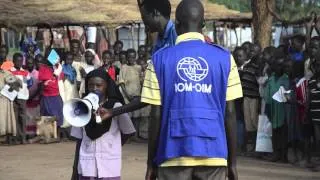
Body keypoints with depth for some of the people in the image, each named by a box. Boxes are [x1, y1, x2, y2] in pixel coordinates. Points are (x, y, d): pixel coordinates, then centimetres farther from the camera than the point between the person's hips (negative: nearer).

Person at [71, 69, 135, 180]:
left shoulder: (116, 107, -3)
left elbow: (128, 132, 7)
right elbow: (79, 140, 8)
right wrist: (75, 171, 8)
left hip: (109, 168, -2)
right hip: (86, 167, 2)